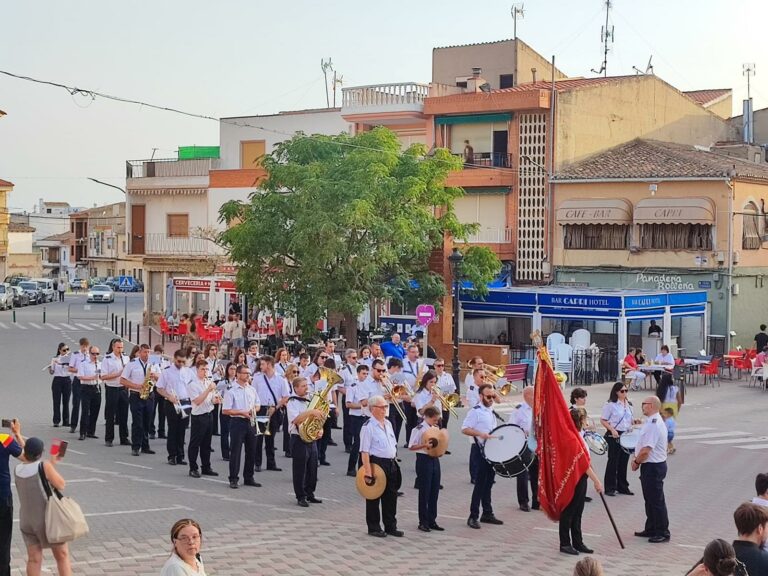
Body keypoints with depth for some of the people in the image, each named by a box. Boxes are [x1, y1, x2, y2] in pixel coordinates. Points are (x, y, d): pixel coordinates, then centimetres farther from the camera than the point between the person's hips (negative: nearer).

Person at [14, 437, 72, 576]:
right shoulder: (44, 466, -16)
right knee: (62, 555, 7)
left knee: (34, 559, 5)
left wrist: (51, 463, 14)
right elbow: (61, 485, -8)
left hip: (26, 520, 5)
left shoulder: (18, 469, 0)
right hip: (47, 518, -5)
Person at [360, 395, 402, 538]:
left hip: (390, 463, 8)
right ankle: (373, 528, 14)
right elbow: (364, 451, -17)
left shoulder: (388, 423, 11)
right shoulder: (368, 426, -13)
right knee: (374, 498, 4)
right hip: (376, 463, -7)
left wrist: (394, 460, 14)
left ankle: (390, 526, 22)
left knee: (391, 496, 12)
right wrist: (368, 471, -21)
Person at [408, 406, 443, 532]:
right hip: (424, 460, -7)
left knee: (434, 492, 9)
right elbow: (411, 447, -13)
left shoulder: (436, 428, 9)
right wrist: (425, 445, -26)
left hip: (435, 460, 7)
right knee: (424, 492, -1)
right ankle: (423, 522, 8)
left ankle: (432, 520, 18)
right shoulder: (419, 429, -11)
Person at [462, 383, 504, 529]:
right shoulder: (475, 412, -12)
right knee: (480, 483, -6)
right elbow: (464, 429, -18)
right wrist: (481, 434, -27)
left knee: (488, 483, 14)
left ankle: (487, 513, 22)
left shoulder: (491, 411, 13)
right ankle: (473, 517, -1)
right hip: (480, 450, -8)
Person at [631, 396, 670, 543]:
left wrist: (636, 461, -11)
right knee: (650, 499, 18)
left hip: (653, 466, -10)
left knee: (656, 501, -1)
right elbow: (643, 445, 20)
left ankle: (662, 533, 7)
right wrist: (637, 458, 9)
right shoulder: (653, 421, 12)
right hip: (651, 466, 10)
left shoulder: (653, 424, -22)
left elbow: (646, 449, -25)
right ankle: (651, 529, 29)